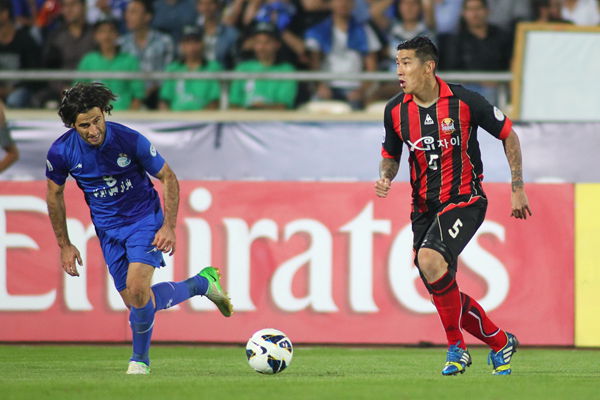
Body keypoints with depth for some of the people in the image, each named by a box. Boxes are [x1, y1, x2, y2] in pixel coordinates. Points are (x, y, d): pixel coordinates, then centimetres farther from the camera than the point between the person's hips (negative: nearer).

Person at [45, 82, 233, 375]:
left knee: (137, 290, -22)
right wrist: (64, 245, 6)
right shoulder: (61, 152, -14)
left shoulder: (129, 140, -21)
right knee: (135, 302, 1)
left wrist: (169, 227, -15)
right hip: (108, 228, 4)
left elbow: (168, 178, -8)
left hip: (144, 219, -4)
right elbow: (54, 195, 5)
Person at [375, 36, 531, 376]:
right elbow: (391, 155, 16)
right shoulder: (395, 110, 0)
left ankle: (456, 346, -14)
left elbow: (508, 134, 0)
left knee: (430, 259, -30)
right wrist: (386, 177, -7)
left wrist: (518, 189, 0)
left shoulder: (463, 101, -12)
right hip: (424, 206, 6)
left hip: (465, 199, -6)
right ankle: (500, 343, 26)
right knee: (441, 289, 4)